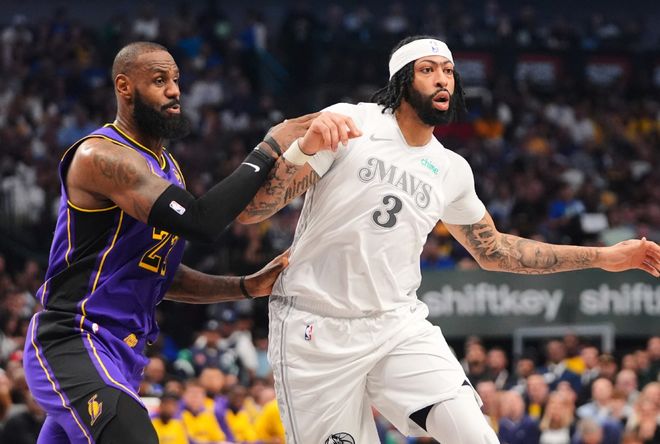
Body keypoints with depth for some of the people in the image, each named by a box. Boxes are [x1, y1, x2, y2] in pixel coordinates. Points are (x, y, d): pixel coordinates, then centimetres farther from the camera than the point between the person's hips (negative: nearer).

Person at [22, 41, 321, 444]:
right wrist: (268, 150, -19)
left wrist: (248, 287, 9)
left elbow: (163, 275, 21)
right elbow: (201, 222, -26)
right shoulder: (101, 156, -16)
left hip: (121, 350, 10)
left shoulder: (166, 166, 15)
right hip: (75, 346, -10)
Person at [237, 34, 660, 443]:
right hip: (317, 333, -4)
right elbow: (249, 210, -13)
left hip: (400, 327, 4)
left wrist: (603, 256, 21)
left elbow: (493, 250, 25)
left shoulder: (452, 170, 9)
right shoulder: (350, 122, -7)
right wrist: (305, 149, -31)